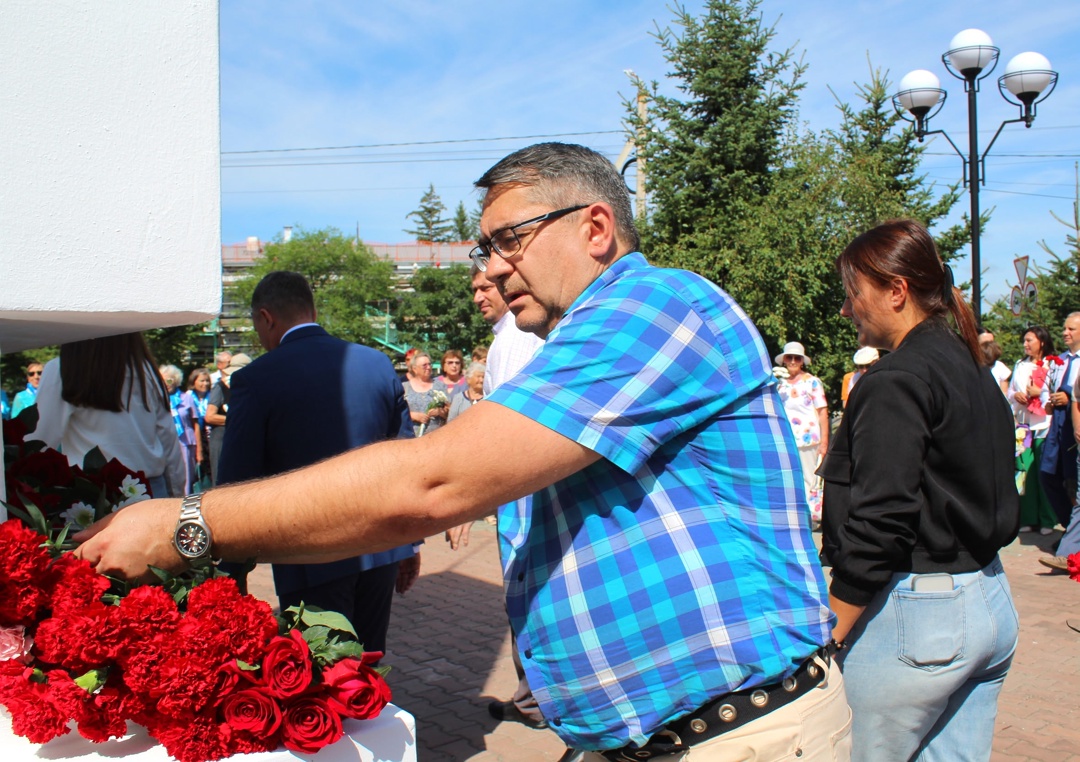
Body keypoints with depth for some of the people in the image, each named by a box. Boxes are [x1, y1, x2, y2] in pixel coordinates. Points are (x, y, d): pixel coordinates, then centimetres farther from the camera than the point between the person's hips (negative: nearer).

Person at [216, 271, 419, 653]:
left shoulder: (255, 380, -9)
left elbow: (237, 483, -7)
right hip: (381, 550, 5)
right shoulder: (378, 364, 3)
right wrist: (410, 543, 16)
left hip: (312, 560, -4)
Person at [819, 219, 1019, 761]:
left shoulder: (896, 382, -16)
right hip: (991, 602, 9)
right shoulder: (973, 372, 13)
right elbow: (1001, 508, 17)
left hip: (917, 614, -9)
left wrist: (829, 635, -15)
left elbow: (876, 527, -21)